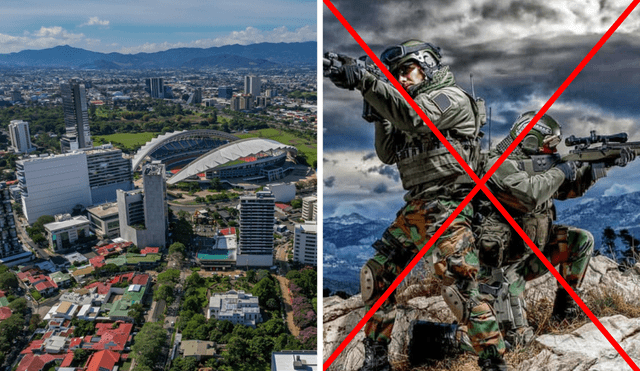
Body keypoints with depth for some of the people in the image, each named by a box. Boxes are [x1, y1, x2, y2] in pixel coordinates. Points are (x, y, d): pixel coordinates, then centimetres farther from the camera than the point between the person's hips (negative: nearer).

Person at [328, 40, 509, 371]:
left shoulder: (452, 97, -2)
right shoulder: (415, 104, 22)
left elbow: (414, 116, -24)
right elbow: (388, 153, 18)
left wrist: (365, 82, -27)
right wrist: (380, 114, 6)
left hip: (446, 210, -8)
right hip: (413, 211, 8)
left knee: (458, 285, -16)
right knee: (376, 275, 7)